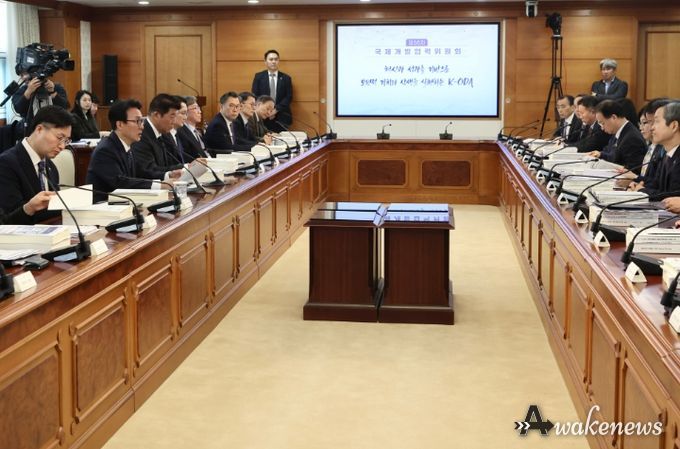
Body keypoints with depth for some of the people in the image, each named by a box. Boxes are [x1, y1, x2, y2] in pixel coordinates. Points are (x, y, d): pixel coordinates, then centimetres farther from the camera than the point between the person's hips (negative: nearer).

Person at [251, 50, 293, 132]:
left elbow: (289, 97, 2)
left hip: (281, 118, 1)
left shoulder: (286, 78, 9)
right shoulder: (258, 76, 8)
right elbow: (255, 96, 2)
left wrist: (276, 110, -10)